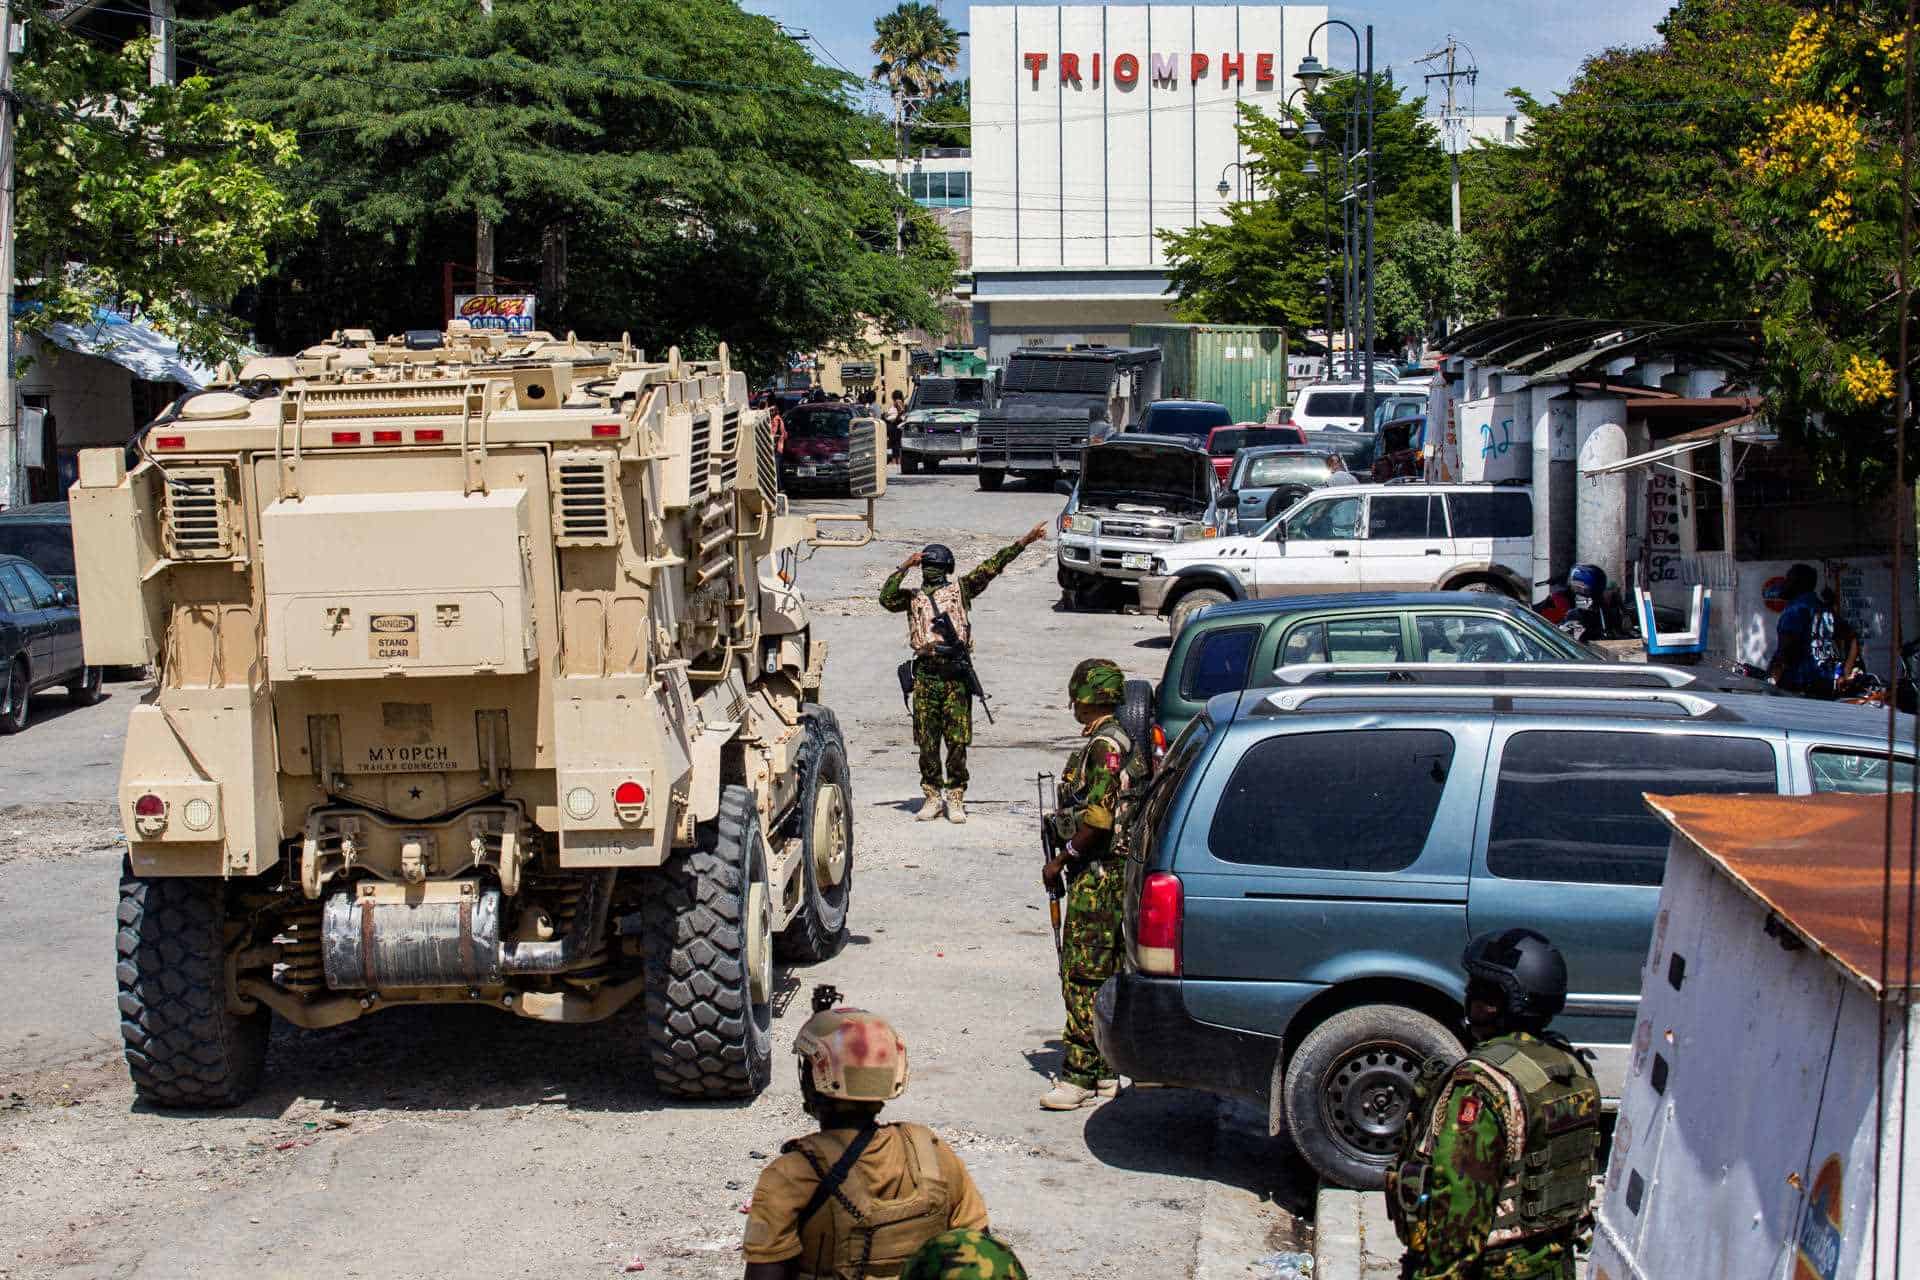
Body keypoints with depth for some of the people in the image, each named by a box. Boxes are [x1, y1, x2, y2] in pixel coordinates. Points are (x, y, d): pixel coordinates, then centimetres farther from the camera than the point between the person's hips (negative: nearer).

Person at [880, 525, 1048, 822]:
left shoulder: (960, 589, 12)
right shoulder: (912, 596, 15)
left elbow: (992, 567, 8)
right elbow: (887, 599, -2)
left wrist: (1024, 541, 3)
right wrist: (903, 567, -3)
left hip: (956, 674, -1)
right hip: (926, 673, 1)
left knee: (957, 741, -2)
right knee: (927, 742, 3)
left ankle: (955, 798, 6)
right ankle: (932, 796, 14)